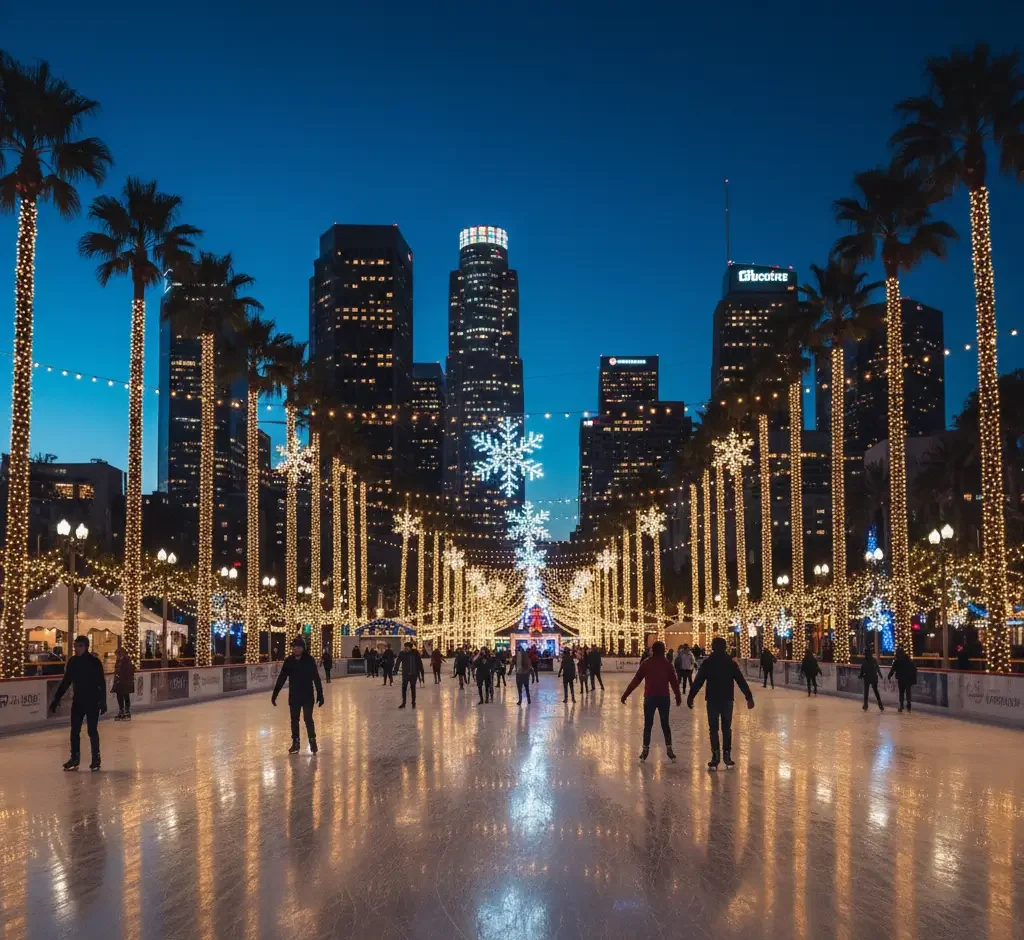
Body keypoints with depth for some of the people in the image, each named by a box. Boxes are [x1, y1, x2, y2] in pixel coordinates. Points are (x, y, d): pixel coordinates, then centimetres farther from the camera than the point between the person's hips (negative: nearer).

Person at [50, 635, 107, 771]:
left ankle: (96, 758, 13)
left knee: (92, 730, 1)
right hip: (77, 701, 5)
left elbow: (101, 683, -10)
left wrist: (103, 701, -14)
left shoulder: (94, 661, -11)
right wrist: (56, 698, 7)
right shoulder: (72, 661, 2)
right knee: (74, 731, 5)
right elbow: (66, 682, 9)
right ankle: (74, 758, 14)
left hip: (92, 701, -5)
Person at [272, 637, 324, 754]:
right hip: (294, 696, 3)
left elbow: (316, 679, -9)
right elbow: (281, 678, 1)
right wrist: (274, 694, -1)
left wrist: (320, 695, -11)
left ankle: (312, 741, 11)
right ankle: (295, 743, 22)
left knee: (308, 719, -4)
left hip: (308, 696, -3)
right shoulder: (289, 661, -3)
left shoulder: (309, 660, -10)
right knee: (294, 720, 10)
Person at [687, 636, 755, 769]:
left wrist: (690, 697, -3)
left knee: (713, 729, 4)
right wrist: (749, 697, 4)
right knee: (727, 728, 11)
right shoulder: (731, 662, 0)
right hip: (727, 700, 2)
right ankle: (727, 756, 9)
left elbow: (698, 682, -6)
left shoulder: (707, 663, -5)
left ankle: (716, 757, -1)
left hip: (712, 700, -1)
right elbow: (741, 681, 0)